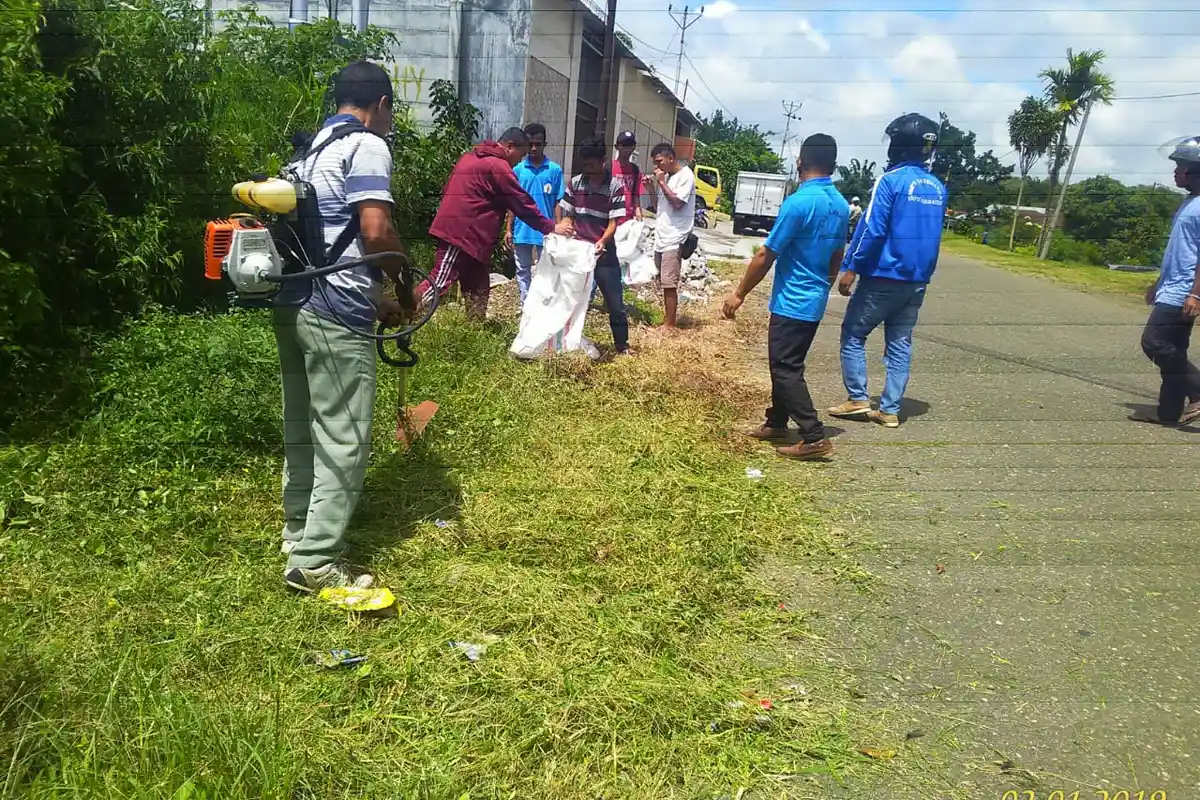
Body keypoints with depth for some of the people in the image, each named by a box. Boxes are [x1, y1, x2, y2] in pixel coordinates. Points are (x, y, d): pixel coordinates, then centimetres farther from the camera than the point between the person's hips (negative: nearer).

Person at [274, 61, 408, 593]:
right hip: (334, 309, -9)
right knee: (343, 436, -3)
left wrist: (375, 301, 25)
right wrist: (405, 278, 1)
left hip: (293, 300, 10)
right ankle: (315, 561, 1)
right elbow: (374, 232, -18)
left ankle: (298, 530, 30)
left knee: (303, 423, 18)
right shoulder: (366, 146, -6)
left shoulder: (314, 147, 23)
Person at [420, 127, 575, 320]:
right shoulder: (498, 166, -11)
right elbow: (522, 204, -10)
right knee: (439, 281, -10)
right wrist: (551, 227, -4)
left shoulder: (471, 158, 19)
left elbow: (448, 191, 22)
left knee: (478, 288, 11)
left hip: (454, 228, 10)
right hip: (461, 233, -10)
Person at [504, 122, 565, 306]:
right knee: (523, 271, 10)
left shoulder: (555, 170, -3)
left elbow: (557, 204, 0)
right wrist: (508, 229, 2)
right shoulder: (518, 169, 1)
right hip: (521, 231, 2)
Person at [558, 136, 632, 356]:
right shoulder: (575, 183, 2)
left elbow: (613, 222, -11)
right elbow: (566, 214, 6)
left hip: (604, 253, -3)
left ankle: (622, 346, 14)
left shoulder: (615, 187, -8)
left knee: (615, 303, 1)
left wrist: (602, 241, -29)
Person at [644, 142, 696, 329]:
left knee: (669, 283, -11)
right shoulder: (666, 177, 17)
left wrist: (662, 183, -11)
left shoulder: (685, 175, -7)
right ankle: (666, 320, 15)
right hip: (661, 237, 8)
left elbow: (677, 203, -17)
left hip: (674, 239, -8)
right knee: (663, 283, 9)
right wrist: (652, 189, 6)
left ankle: (670, 325, -7)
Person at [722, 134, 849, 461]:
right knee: (785, 363, 19)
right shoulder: (841, 205, 7)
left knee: (786, 369, -3)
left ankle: (814, 437, -5)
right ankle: (776, 423, 30)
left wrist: (739, 294, -9)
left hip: (792, 302, -9)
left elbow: (766, 256, -17)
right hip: (814, 301, 9)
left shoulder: (799, 203, -20)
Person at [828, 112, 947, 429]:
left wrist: (851, 267, -15)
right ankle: (890, 410, 10)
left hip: (884, 276, -6)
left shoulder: (891, 180, -13)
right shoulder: (938, 188, 9)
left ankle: (858, 399, 4)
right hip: (917, 280, 7)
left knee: (853, 335, 7)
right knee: (900, 344, 10)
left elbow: (871, 229, -17)